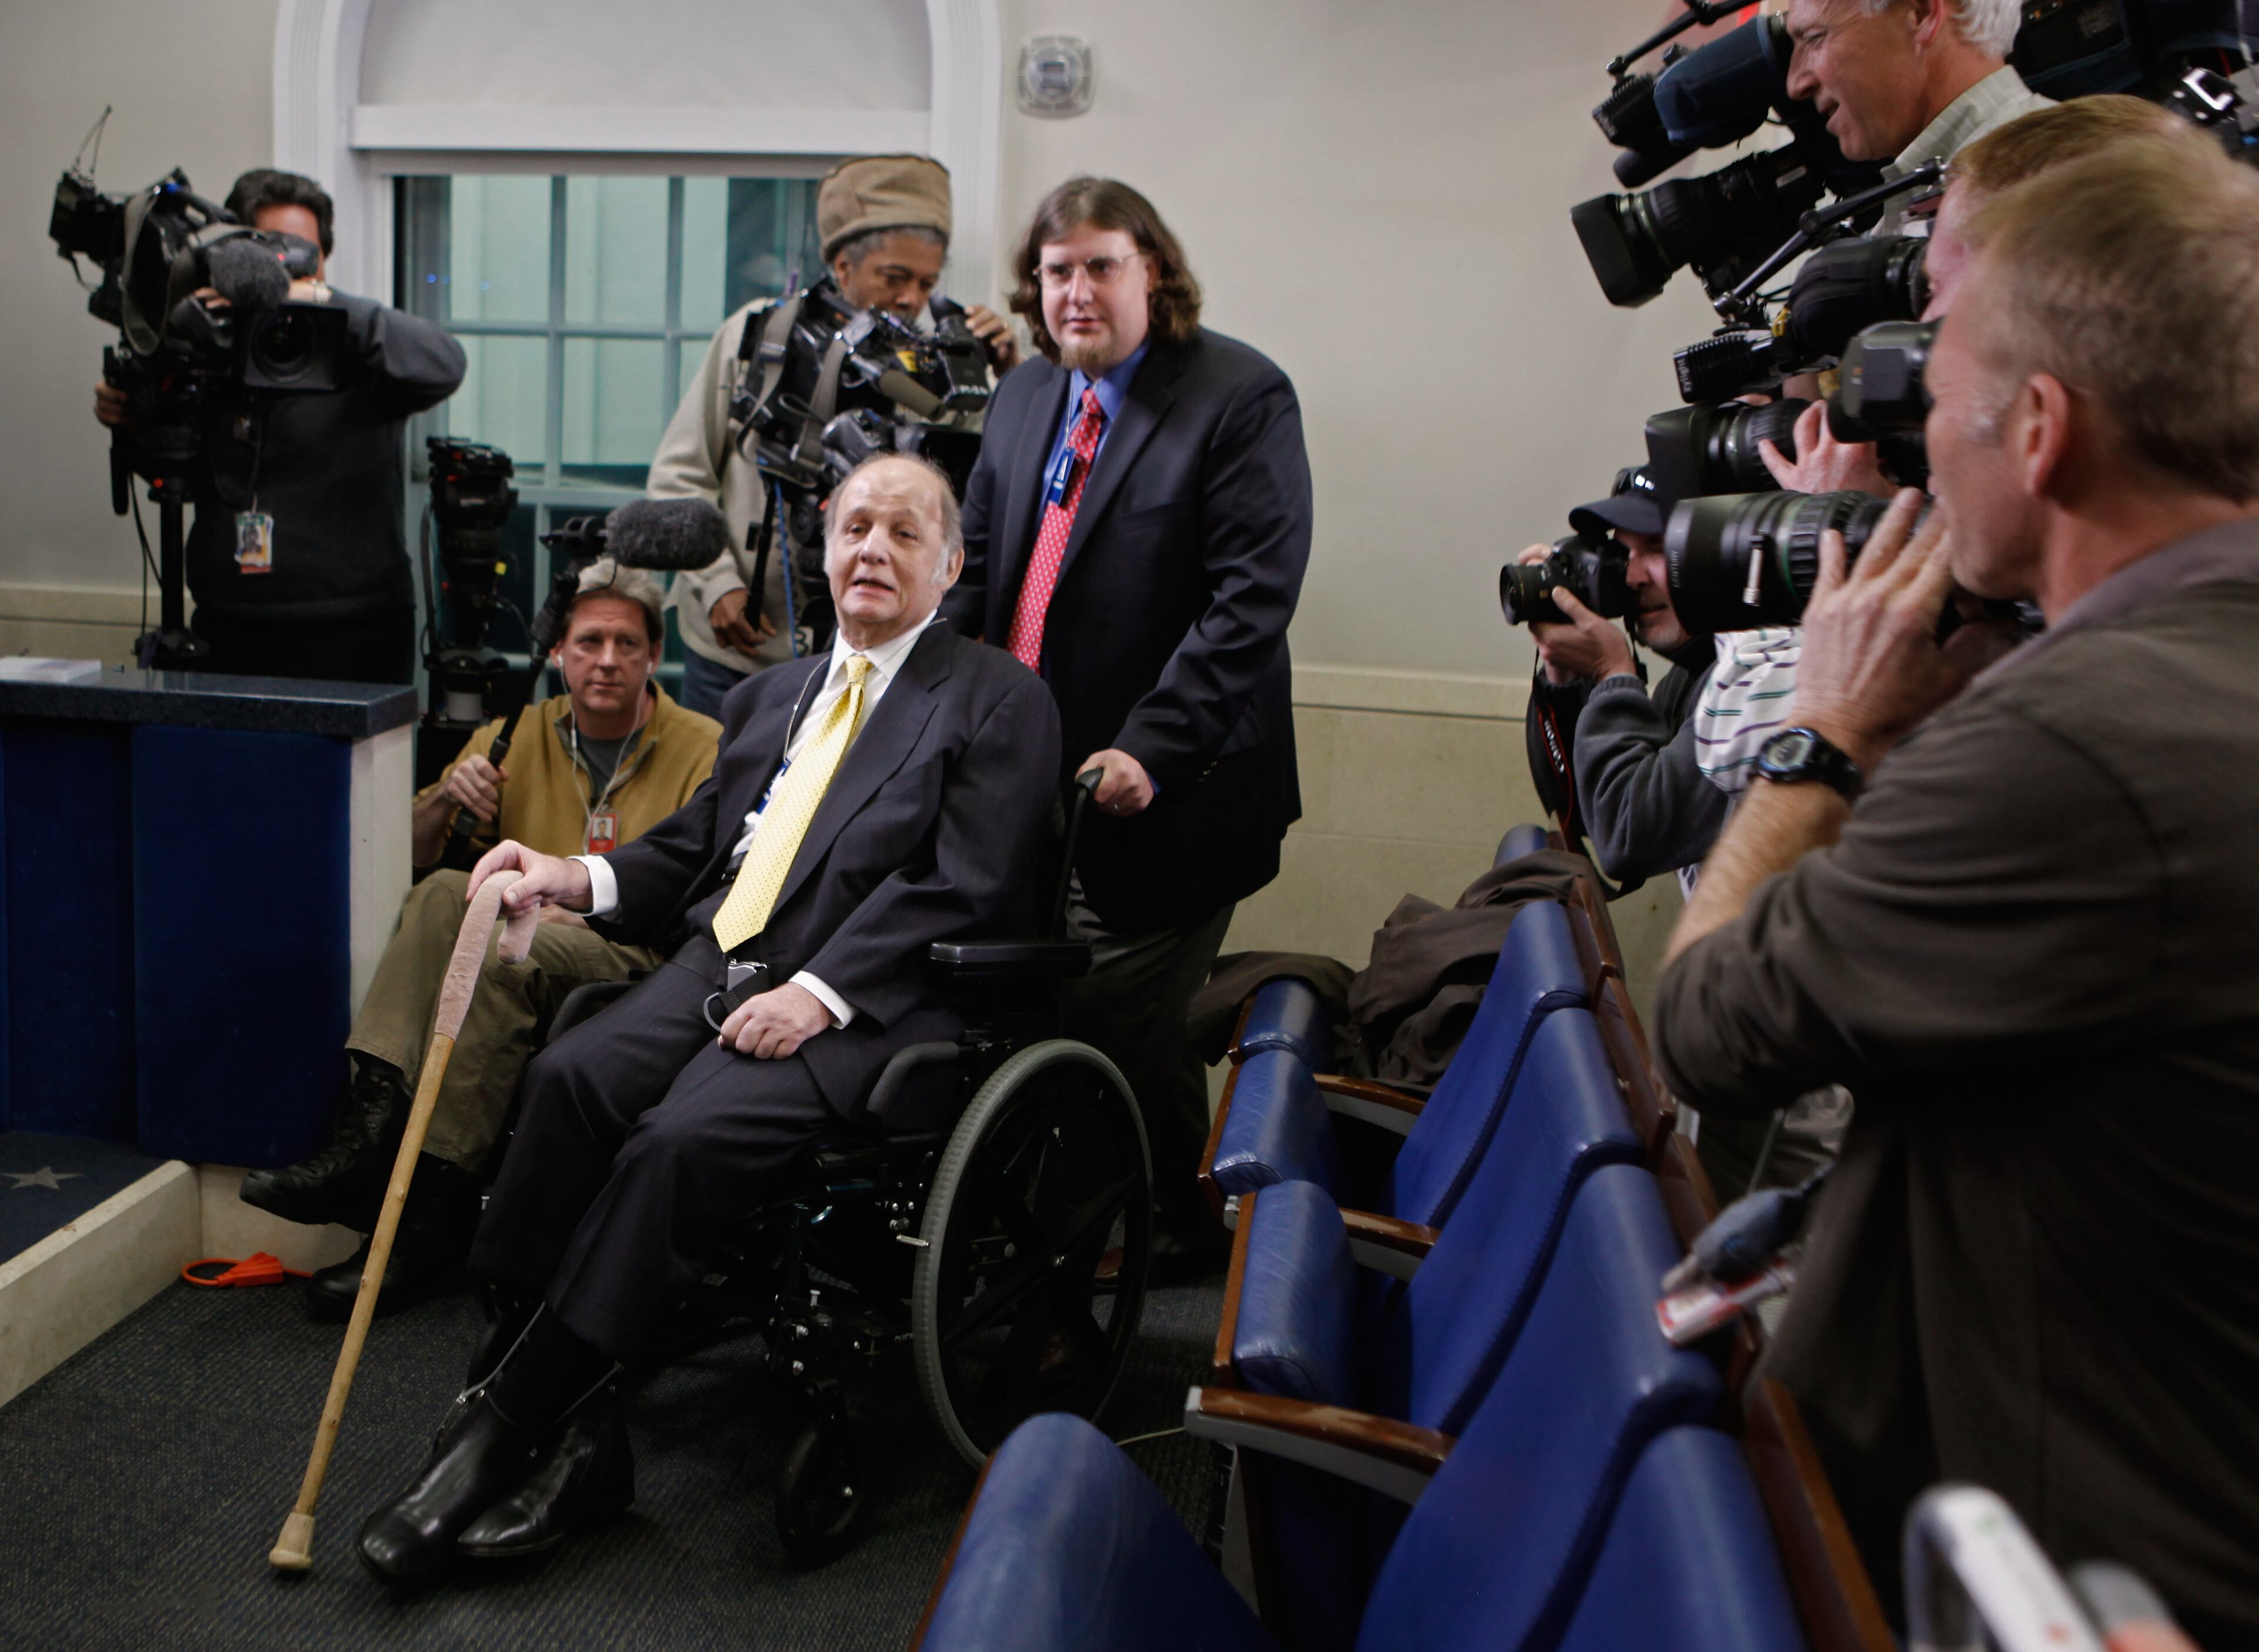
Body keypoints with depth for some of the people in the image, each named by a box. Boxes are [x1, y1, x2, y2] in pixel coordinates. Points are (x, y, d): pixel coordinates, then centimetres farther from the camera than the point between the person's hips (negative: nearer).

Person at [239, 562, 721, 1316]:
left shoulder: (703, 749, 3)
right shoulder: (518, 737, 16)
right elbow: (409, 856, 16)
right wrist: (446, 798, -7)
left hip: (638, 957, -4)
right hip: (528, 937, 4)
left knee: (505, 954, -33)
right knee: (446, 893, -25)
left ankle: (432, 1217, -30)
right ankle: (374, 1117, -35)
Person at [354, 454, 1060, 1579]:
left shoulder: (1001, 703, 4)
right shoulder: (771, 694, 27)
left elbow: (958, 890, -7)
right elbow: (691, 848, 25)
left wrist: (818, 991, -18)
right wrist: (580, 879, 5)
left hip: (862, 1001, -6)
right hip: (719, 961, 6)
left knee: (683, 1138, -29)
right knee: (570, 1079, -23)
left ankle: (508, 1428, -18)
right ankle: (567, 1436, -19)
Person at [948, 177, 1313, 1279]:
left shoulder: (1240, 396, -9)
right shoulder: (1022, 398, 14)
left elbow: (1252, 597, -17)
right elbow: (975, 574, 20)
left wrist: (1151, 752, -22)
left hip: (1164, 789, -6)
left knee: (1122, 1016, 0)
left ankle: (1175, 1228, 23)